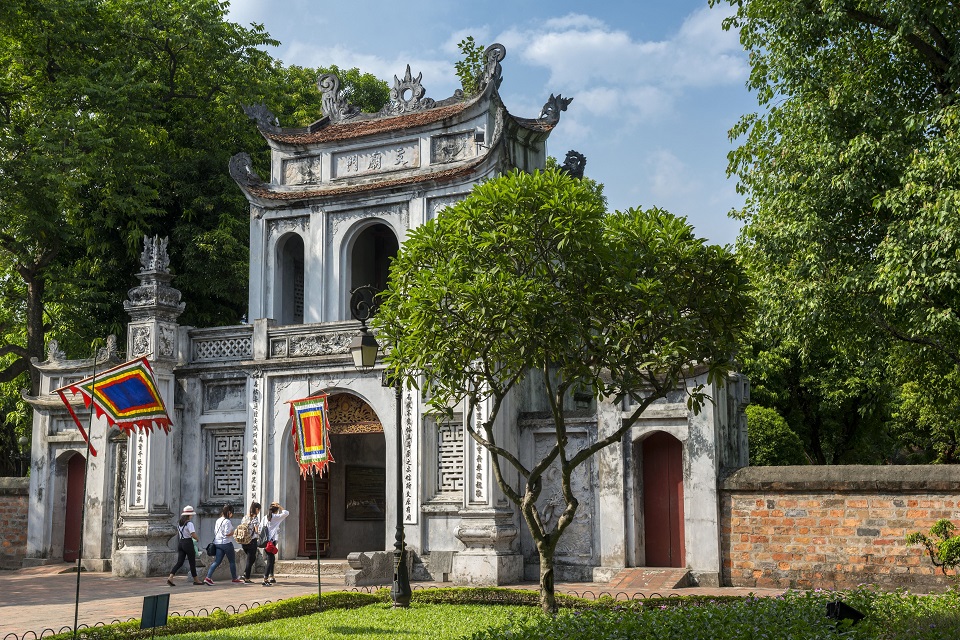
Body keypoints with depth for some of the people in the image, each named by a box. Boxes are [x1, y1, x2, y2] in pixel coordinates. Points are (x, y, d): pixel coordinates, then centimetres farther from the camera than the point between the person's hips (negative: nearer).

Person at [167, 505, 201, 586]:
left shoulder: (179, 523, 10)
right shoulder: (189, 523, -15)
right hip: (188, 543, -7)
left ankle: (170, 577, -11)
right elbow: (193, 535, -22)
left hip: (180, 543, 7)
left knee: (179, 562, 5)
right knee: (192, 562, 6)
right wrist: (197, 539, -3)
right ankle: (196, 580, 16)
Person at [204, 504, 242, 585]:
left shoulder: (218, 520, 11)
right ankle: (235, 579, 17)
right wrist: (234, 532, -4)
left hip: (217, 543, 7)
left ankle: (208, 577, -10)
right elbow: (227, 533, -20)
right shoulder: (227, 521, -14)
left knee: (216, 561, 5)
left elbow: (215, 532, 15)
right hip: (226, 543, -7)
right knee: (232, 561, 8)